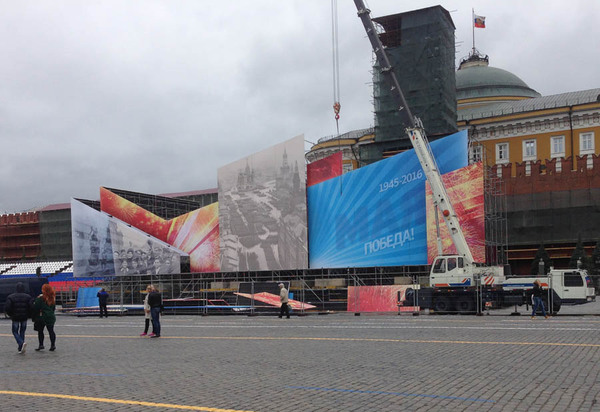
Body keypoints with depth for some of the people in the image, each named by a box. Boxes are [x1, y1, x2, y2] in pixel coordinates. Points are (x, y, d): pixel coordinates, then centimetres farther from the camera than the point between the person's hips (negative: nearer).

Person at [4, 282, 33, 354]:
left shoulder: (11, 297, -6)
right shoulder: (27, 297, -3)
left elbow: (7, 308, -12)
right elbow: (31, 307, -12)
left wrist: (11, 315, 5)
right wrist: (28, 315, 5)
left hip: (15, 318, -2)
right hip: (24, 318, 2)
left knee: (15, 332, 8)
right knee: (22, 332, 14)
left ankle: (21, 343, -18)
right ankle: (21, 348, 14)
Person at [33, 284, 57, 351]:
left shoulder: (41, 298, -12)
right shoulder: (53, 298, 5)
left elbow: (36, 307, -10)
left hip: (42, 317, -5)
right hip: (51, 316, 5)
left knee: (40, 331, 8)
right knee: (51, 331, 7)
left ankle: (41, 345, 6)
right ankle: (53, 345, 5)